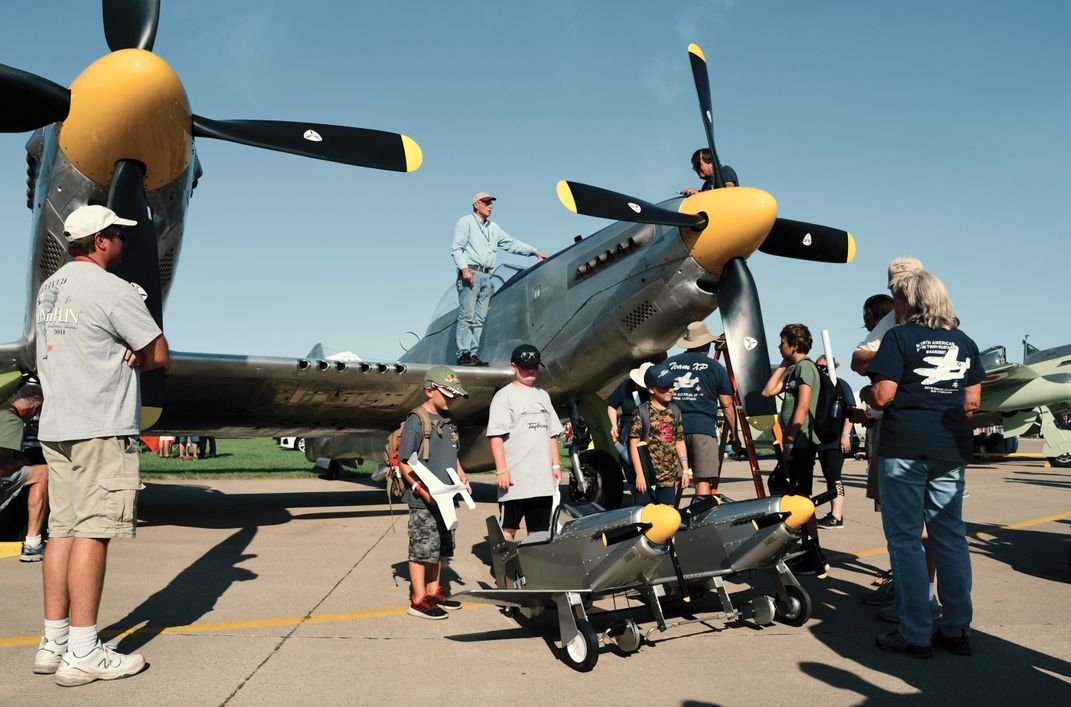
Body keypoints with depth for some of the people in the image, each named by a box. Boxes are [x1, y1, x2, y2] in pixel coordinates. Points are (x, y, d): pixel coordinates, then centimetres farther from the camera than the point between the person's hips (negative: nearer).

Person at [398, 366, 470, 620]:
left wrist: (461, 475, 11)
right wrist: (421, 489, -22)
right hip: (423, 502, -9)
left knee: (440, 547, 17)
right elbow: (404, 462, -16)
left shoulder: (446, 420, 12)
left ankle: (434, 591, 30)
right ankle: (419, 600, 9)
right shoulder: (416, 421, -14)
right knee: (422, 548, -1)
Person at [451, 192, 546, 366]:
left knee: (479, 318, 2)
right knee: (467, 316, -12)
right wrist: (464, 268, -17)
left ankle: (472, 355, 2)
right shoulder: (465, 222, 5)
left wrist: (534, 251, 21)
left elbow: (512, 243, 27)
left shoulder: (493, 228, 25)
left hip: (486, 276, 7)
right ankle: (463, 354, -14)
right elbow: (456, 248, -4)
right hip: (470, 274, -7)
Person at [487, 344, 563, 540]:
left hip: (543, 478, 6)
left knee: (539, 530, 10)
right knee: (508, 529, 2)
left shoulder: (543, 395, 17)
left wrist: (556, 465, 12)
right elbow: (496, 436, -10)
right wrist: (501, 470, -16)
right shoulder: (504, 396, -3)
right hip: (515, 479, -6)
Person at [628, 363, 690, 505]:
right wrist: (639, 474, -12)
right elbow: (633, 444, -8)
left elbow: (679, 442, 15)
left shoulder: (675, 411, 10)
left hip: (669, 476, 5)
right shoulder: (641, 412, -6)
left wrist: (685, 470, 11)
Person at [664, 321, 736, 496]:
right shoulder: (716, 368, 5)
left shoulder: (668, 364, 11)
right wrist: (733, 432, 14)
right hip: (703, 428, -2)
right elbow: (727, 405, 4)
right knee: (703, 479, 0)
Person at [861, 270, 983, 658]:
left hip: (904, 448, -6)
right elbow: (973, 401, 13)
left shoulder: (899, 337, -6)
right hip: (951, 451, 6)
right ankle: (957, 630, 17)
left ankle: (915, 635, 4)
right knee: (951, 536, 11)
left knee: (905, 539, 1)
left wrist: (866, 392, 8)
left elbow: (883, 395, -12)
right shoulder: (965, 342, 12)